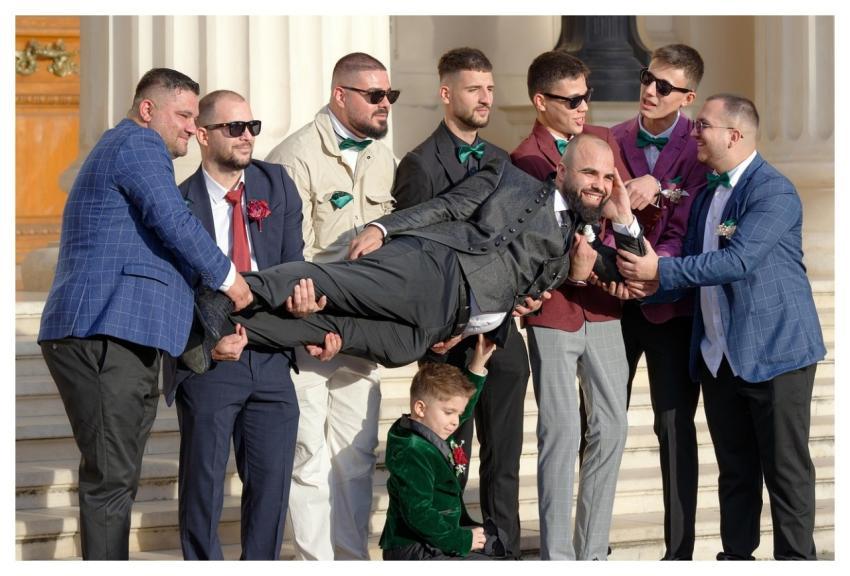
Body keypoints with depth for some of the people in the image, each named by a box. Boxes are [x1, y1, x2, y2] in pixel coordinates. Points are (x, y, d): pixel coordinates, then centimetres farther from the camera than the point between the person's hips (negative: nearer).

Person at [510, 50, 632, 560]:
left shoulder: (603, 140, 9)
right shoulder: (524, 161, -7)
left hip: (603, 307, 5)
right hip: (554, 310, -5)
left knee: (610, 427, 5)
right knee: (562, 431, -3)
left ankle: (593, 552, 14)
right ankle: (557, 557, 4)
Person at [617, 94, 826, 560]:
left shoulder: (773, 192, -14)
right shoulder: (706, 196, 15)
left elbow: (738, 260, -24)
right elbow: (693, 266, 15)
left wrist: (662, 270, -22)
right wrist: (649, 284, -6)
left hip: (775, 352, -8)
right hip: (719, 358, 8)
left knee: (786, 468, -1)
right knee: (735, 469, 14)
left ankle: (795, 558, 5)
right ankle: (736, 556, 21)